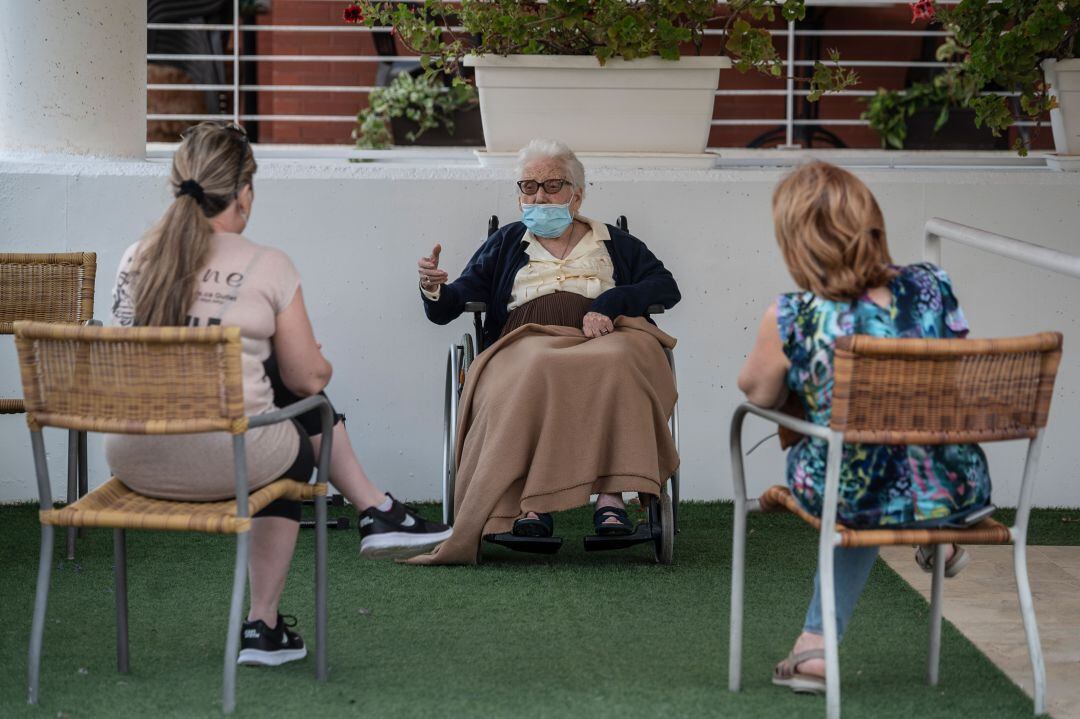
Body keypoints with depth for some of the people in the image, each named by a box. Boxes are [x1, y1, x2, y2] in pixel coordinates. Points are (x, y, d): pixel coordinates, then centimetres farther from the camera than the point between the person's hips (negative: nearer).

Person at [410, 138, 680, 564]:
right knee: (536, 373, -39)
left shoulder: (615, 244, 28)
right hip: (527, 341, 0)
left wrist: (609, 303, -4)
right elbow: (448, 308, 21)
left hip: (603, 340, 0)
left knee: (616, 363, -39)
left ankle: (611, 496, -46)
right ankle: (532, 503, -47)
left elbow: (666, 286, 13)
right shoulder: (506, 244, 30)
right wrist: (433, 289, -4)